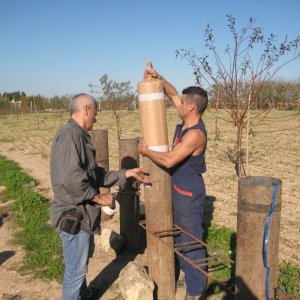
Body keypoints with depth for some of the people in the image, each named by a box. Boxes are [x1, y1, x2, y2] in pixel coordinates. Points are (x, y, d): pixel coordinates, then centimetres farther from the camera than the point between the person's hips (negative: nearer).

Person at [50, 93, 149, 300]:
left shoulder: (79, 136, 11)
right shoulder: (69, 136, -21)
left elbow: (96, 174, 14)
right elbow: (71, 179, -30)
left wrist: (127, 173, 12)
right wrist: (99, 198, -18)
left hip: (81, 213, 10)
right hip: (74, 215, -10)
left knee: (81, 263, 28)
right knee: (76, 269, 6)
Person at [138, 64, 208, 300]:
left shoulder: (195, 134, -27)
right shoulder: (187, 121, 0)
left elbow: (169, 160, -31)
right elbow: (173, 94, 12)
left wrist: (146, 151, -15)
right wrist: (157, 77, -1)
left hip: (190, 193, -10)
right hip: (178, 188, 10)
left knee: (191, 239, 5)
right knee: (179, 234, 24)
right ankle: (187, 271, 45)